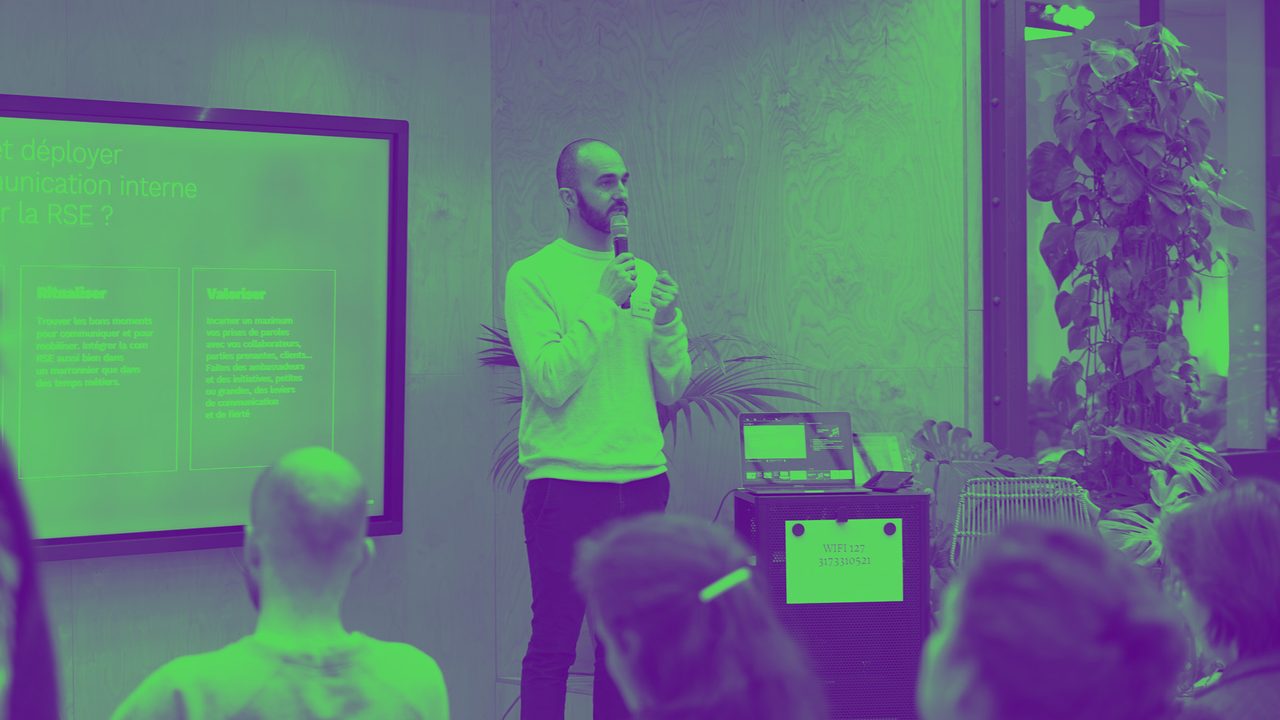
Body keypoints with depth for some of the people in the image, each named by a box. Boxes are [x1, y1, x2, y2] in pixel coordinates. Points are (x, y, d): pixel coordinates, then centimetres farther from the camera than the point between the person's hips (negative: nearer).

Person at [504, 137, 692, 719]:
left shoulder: (643, 275, 13)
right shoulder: (533, 276, -3)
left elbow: (671, 391, 10)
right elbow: (551, 381, -14)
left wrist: (667, 322, -7)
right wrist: (604, 303, -15)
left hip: (643, 480, 5)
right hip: (566, 482, -5)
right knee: (553, 643, -2)